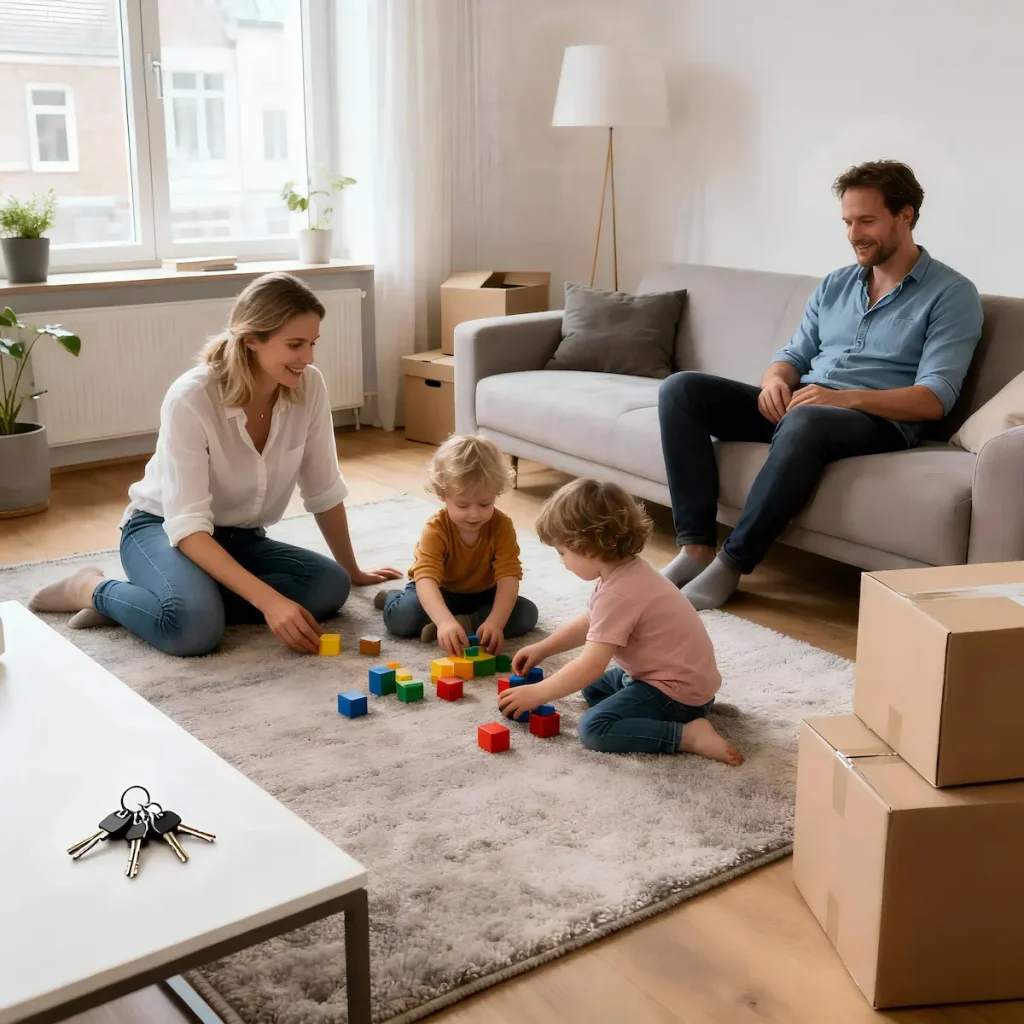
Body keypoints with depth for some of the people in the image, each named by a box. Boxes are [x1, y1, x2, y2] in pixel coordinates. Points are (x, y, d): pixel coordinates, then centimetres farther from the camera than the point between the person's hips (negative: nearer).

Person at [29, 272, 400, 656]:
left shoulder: (309, 387, -15)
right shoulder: (191, 398, -28)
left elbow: (324, 492, -1)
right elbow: (188, 526, -32)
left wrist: (352, 571, 8)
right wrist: (268, 600, -42)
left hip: (241, 538, 5)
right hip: (164, 528, -5)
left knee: (330, 586, -22)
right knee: (194, 625, -36)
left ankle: (197, 597, -10)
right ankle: (94, 590, -6)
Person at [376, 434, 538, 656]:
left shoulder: (502, 526, -23)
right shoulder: (436, 529, -29)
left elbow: (509, 576, -30)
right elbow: (426, 578, -43)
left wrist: (496, 622, -47)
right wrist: (445, 621, -61)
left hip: (482, 595, 2)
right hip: (440, 592, -2)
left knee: (527, 614, -21)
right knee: (401, 617, -30)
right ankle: (392, 597, 4)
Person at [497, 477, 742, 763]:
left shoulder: (617, 595, -26)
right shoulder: (624, 571, 4)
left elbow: (590, 665, -26)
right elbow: (588, 624, 20)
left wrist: (536, 694, -17)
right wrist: (541, 649, 20)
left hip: (677, 691, -10)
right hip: (685, 677, 10)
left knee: (594, 728, -20)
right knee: (594, 688, 25)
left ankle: (690, 734, -19)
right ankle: (696, 705, 14)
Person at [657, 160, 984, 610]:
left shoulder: (951, 294, -1)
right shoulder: (834, 285, 18)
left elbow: (934, 399, -12)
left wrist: (844, 397, -25)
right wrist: (776, 380, -10)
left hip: (878, 421, -6)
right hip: (797, 405, 7)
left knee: (805, 422, -42)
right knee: (681, 389, -13)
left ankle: (730, 564, -30)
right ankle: (696, 548, -21)